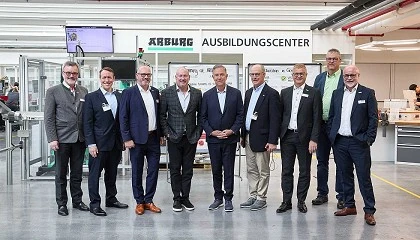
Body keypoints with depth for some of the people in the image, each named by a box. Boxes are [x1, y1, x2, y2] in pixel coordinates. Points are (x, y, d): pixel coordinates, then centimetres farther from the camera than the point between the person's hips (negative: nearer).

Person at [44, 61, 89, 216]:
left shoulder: (84, 92, 10)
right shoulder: (53, 91, -1)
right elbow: (48, 117, -4)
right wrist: (52, 139, -11)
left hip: (80, 139, 4)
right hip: (62, 139, -3)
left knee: (77, 173, 13)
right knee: (61, 174, 7)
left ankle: (77, 201, 24)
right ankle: (61, 204, 17)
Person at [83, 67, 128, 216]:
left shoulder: (120, 97, 9)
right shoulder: (91, 97, -3)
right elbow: (87, 123, -6)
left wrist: (124, 139, 5)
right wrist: (91, 143, -13)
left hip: (116, 143, 5)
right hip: (99, 143, -4)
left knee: (112, 173, 15)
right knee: (95, 173, 1)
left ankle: (111, 199, 27)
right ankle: (94, 203, 8)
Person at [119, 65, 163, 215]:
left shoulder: (155, 92, 11)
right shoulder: (129, 93, -4)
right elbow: (123, 117, -6)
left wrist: (161, 134, 10)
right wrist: (126, 139, -11)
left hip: (154, 138, 5)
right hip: (137, 139, -4)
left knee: (154, 170, 7)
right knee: (137, 172, 6)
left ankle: (148, 200, 19)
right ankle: (139, 202, 18)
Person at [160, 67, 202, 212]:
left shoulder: (197, 94, 4)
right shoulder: (167, 93, -1)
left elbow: (201, 115, 9)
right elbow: (162, 115, 1)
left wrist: (198, 133, 1)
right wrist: (167, 133, -6)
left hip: (191, 138, 2)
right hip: (174, 138, -1)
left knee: (188, 170, 8)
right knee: (175, 169, 5)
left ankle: (185, 197, 18)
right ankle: (176, 199, 15)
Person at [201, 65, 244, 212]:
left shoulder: (236, 93, 2)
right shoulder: (207, 95, 5)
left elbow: (240, 115, 0)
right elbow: (203, 117, 4)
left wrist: (232, 130, -11)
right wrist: (212, 132, -9)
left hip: (230, 139, -1)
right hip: (213, 139, 2)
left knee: (229, 170, 2)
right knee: (216, 170, 9)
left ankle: (228, 198, 13)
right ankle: (218, 198, 20)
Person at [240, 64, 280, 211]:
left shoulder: (271, 94, -10)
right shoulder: (248, 93, 14)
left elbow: (275, 119, -14)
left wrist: (273, 141, -18)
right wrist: (242, 135, 13)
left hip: (261, 139, -7)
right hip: (248, 138, 7)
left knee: (263, 171, 2)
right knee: (251, 170, 13)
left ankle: (261, 198, 12)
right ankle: (253, 196, 23)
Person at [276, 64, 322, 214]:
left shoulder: (314, 93, 0)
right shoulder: (285, 93, 10)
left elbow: (317, 118, -4)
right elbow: (280, 115, 9)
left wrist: (314, 139, -11)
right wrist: (277, 136, 2)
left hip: (304, 137, -2)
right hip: (287, 137, 3)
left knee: (304, 171, 6)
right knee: (286, 171, 6)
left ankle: (301, 201, 17)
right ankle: (286, 201, 13)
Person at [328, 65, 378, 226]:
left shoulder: (367, 93, -1)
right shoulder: (336, 93, 12)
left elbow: (373, 118, -3)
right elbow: (331, 117, 14)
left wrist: (369, 139, -10)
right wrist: (331, 135, 5)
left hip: (359, 142, -4)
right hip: (340, 142, 4)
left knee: (364, 178, -2)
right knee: (346, 176, 13)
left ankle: (369, 211, 6)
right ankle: (349, 206, 24)